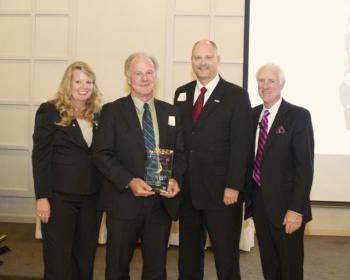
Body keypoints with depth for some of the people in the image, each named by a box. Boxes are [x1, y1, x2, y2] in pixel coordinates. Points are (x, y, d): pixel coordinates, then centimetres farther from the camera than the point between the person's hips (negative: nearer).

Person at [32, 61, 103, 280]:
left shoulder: (97, 114, 9)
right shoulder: (50, 111, -4)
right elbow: (40, 156, -7)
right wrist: (42, 197, -12)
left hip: (92, 196, 4)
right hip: (60, 196, -4)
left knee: (86, 256, 13)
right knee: (58, 259, 3)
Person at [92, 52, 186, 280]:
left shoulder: (171, 112, 9)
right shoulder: (112, 111, -2)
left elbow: (180, 152, 10)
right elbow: (102, 154, -7)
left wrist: (175, 179, -9)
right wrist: (129, 182, -19)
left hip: (163, 201, 3)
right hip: (124, 201, -3)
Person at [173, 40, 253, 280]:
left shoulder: (237, 95, -4)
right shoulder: (182, 94, 11)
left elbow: (241, 146, -9)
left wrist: (233, 186, -15)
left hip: (222, 193, -4)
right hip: (187, 191, 5)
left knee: (226, 257, 7)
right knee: (188, 256, 14)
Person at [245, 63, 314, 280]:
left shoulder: (299, 116, -10)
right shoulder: (253, 115, 7)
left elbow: (305, 166, -14)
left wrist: (296, 209, -19)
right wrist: (248, 194, 6)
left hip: (285, 204, -5)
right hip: (259, 201, 5)